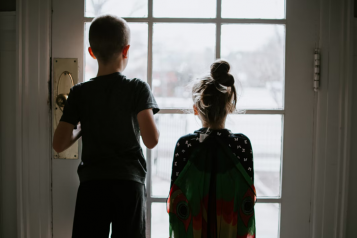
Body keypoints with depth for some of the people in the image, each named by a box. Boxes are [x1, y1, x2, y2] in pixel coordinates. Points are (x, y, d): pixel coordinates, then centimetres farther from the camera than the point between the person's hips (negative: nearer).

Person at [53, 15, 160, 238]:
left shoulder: (80, 92, 1)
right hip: (130, 183, -1)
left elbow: (59, 144, -1)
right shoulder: (138, 88, -4)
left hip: (91, 184, 2)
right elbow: (152, 140, -14)